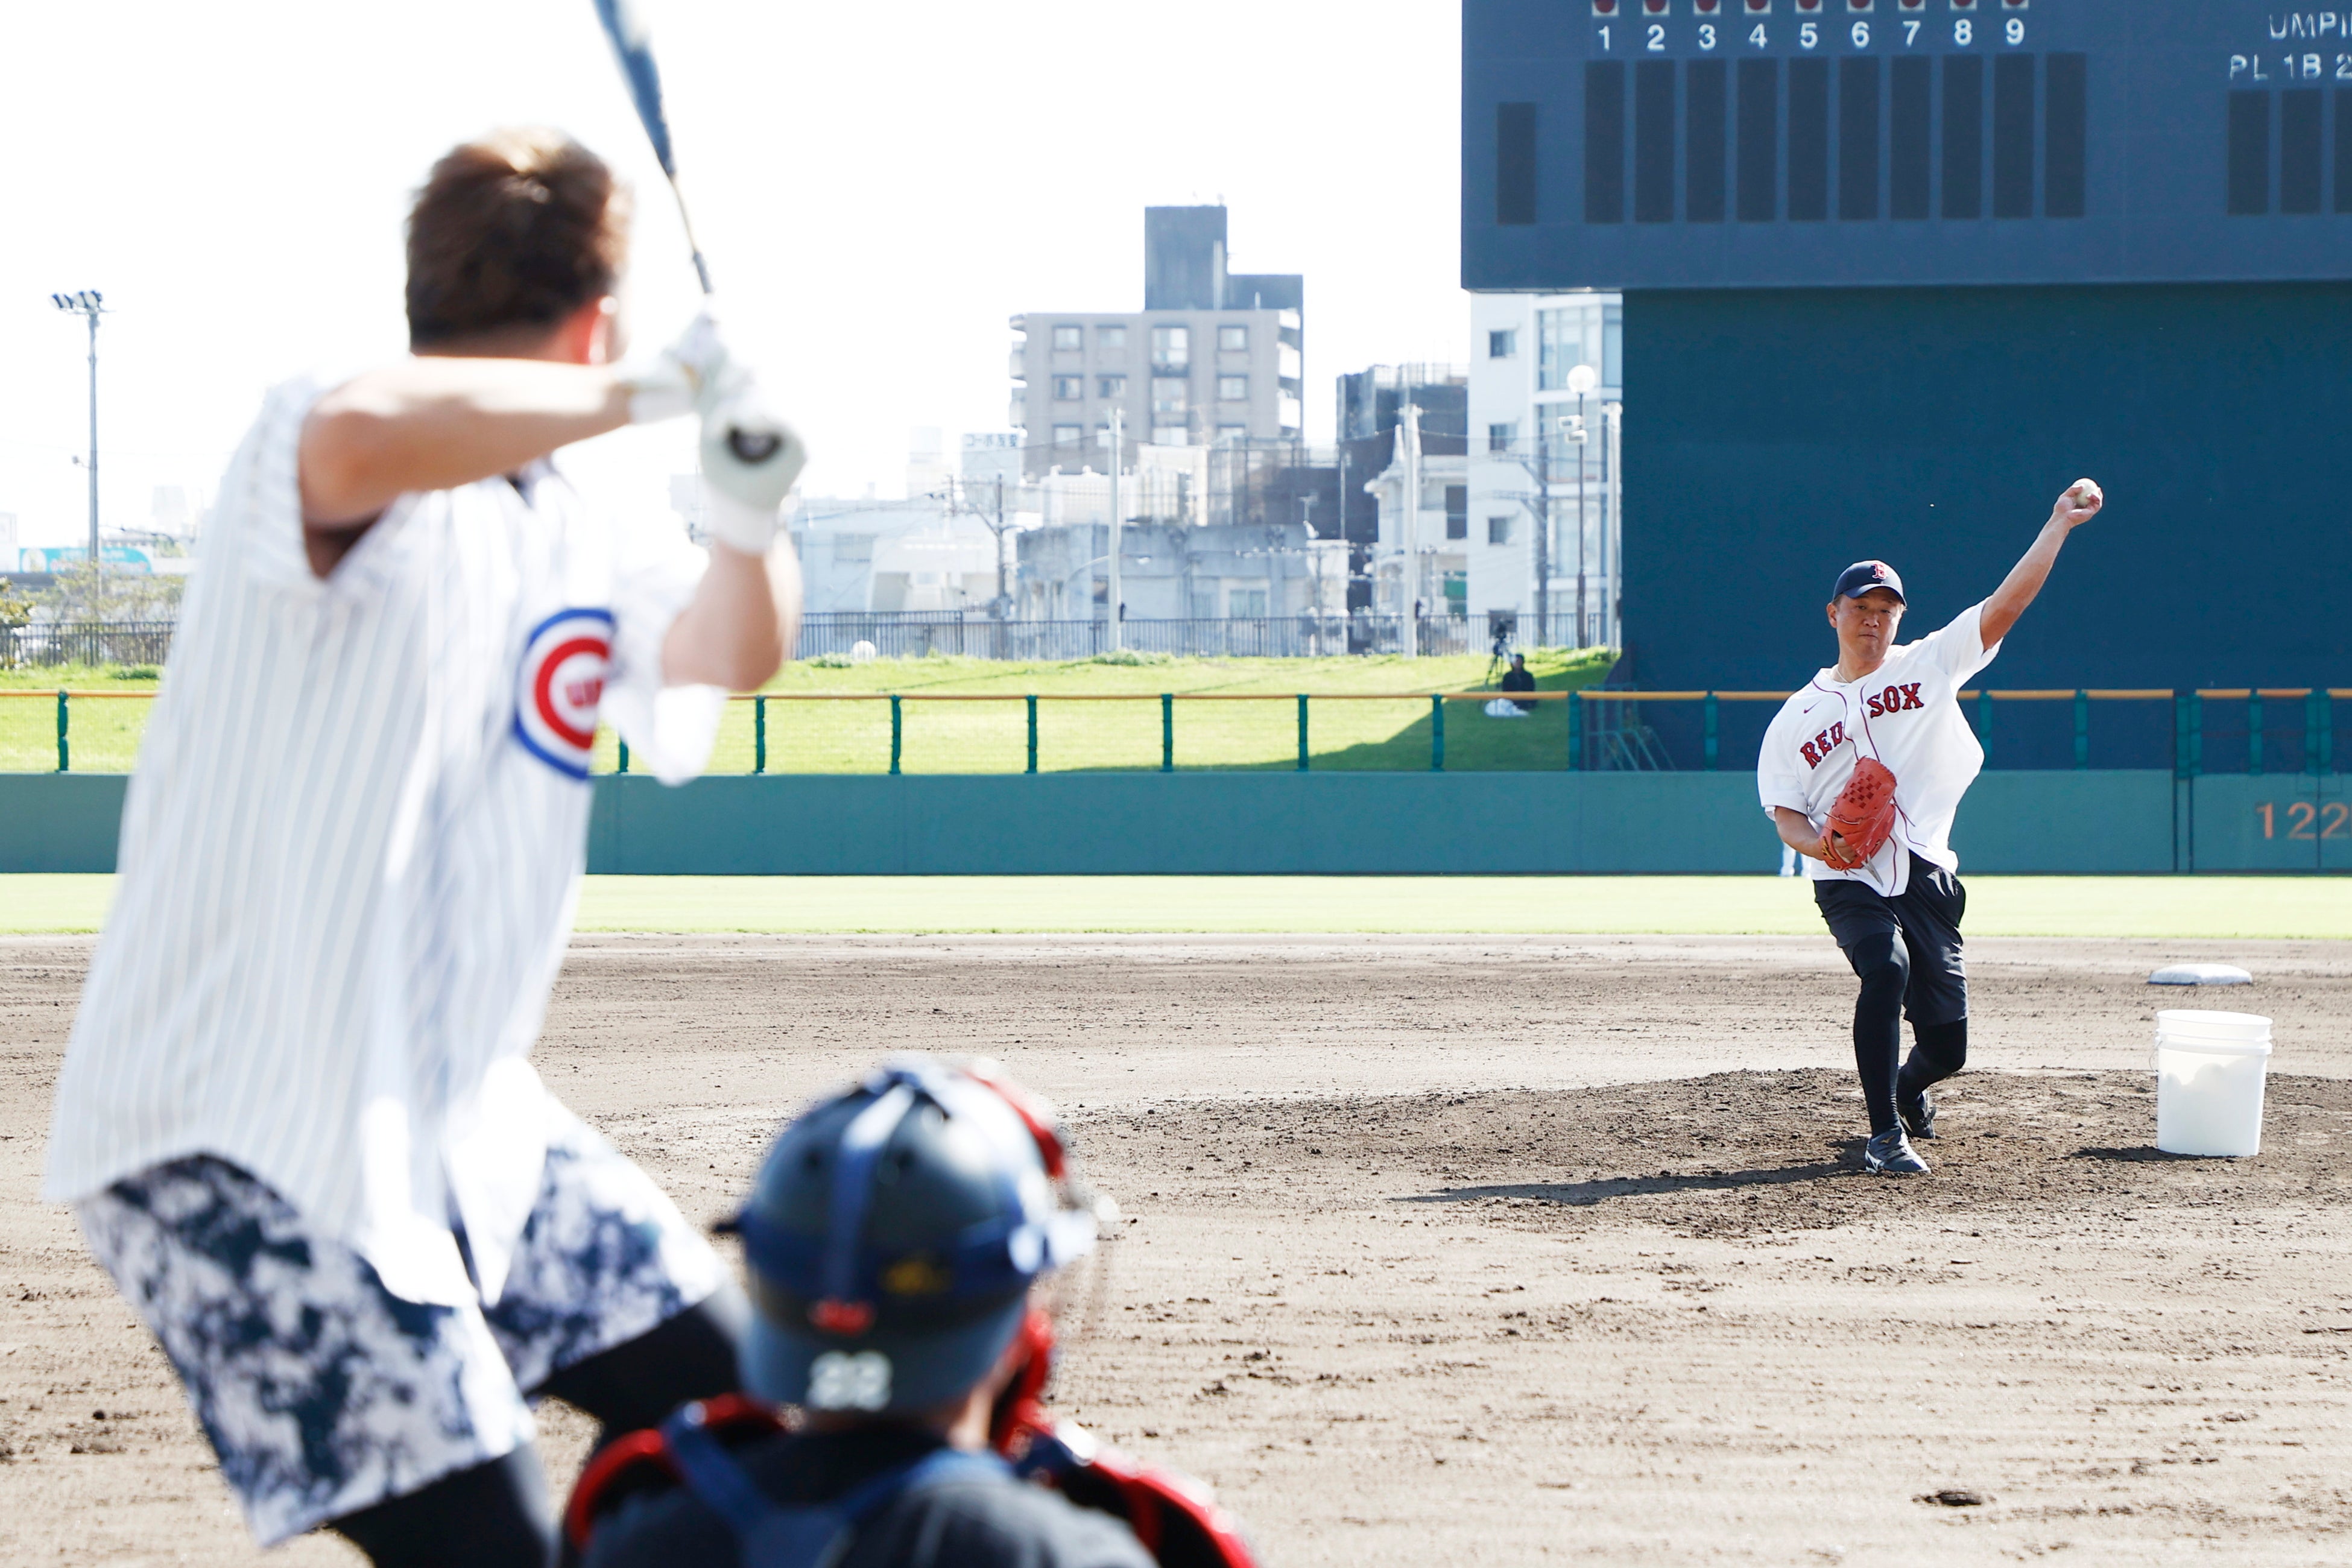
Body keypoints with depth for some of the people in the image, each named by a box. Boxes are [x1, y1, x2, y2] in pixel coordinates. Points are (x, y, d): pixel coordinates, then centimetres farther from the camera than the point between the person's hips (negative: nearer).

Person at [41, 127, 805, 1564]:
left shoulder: (577, 542, 9)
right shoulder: (309, 452, -16)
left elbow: (729, 657, 20)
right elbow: (366, 436, -40)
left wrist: (751, 515, -2)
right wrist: (650, 391, -28)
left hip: (459, 1115, 9)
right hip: (239, 1141, -9)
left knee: (728, 1392, 16)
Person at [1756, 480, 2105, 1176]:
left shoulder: (1928, 667, 8)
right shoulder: (1798, 718, 11)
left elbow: (2005, 605, 0)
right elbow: (1784, 812, 7)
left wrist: (2058, 526, -8)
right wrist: (1814, 842, -16)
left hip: (1926, 877, 1)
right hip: (1849, 883, -1)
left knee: (1946, 1046, 1)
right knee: (1886, 966, -32)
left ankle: (1906, 1091, 39)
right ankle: (1885, 1134, -21)